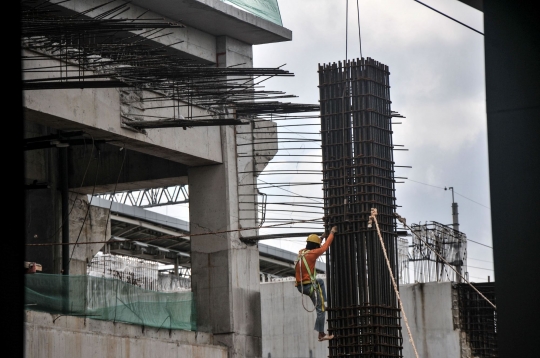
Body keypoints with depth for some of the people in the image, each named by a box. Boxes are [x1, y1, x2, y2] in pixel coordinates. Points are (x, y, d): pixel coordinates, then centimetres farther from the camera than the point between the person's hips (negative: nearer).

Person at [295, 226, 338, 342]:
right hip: (310, 286, -8)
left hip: (300, 286, 8)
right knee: (321, 310, -1)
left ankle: (323, 301, 29)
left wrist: (322, 237, 34)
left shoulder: (301, 253, 8)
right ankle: (321, 335, -2)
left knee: (320, 281, 36)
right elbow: (325, 246, -2)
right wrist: (332, 233, 11)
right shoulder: (312, 254, -13)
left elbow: (312, 247, 29)